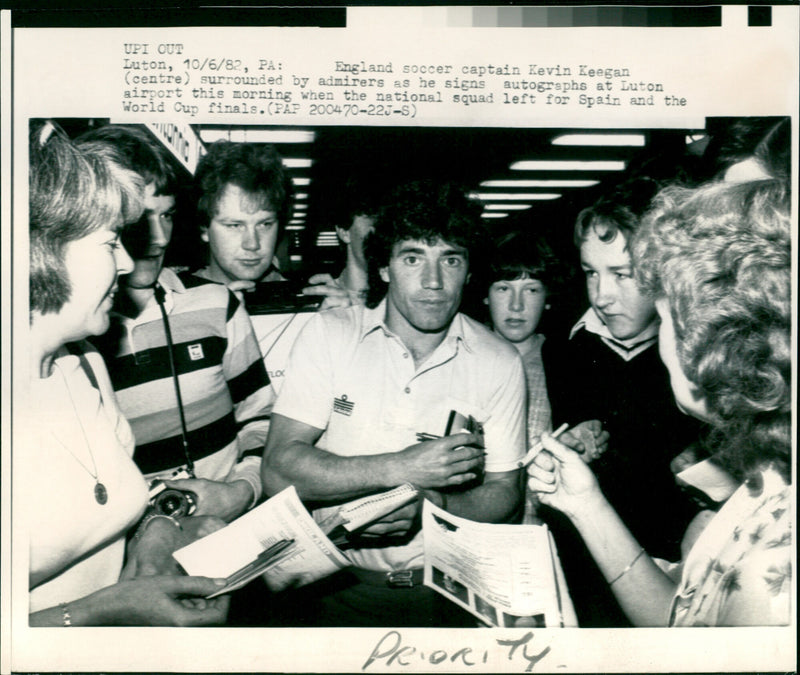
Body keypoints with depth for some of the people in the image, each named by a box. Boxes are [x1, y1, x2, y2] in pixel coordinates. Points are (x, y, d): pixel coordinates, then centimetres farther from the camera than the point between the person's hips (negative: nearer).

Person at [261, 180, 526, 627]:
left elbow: (503, 495, 5)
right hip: (341, 584, -1)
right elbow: (279, 472, -8)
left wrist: (428, 504, -15)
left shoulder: (500, 363, 1)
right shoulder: (329, 335, -1)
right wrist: (400, 468, -18)